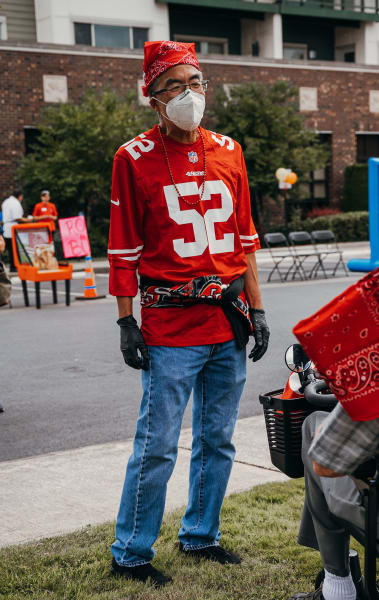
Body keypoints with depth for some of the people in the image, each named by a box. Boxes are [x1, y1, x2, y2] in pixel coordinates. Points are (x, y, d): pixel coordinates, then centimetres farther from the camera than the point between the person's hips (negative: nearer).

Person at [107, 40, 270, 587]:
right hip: (171, 327, -5)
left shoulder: (228, 151, 11)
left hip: (229, 322, 5)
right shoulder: (134, 158, -3)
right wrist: (126, 322, -7)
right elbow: (123, 250, -3)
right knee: (157, 444, -2)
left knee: (218, 440, 13)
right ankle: (130, 554, 14)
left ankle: (200, 536, 30)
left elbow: (243, 239, 14)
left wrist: (255, 309, 11)